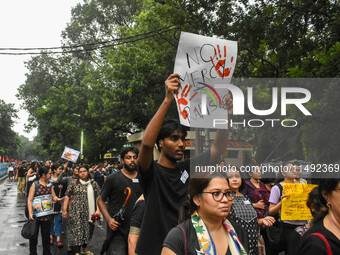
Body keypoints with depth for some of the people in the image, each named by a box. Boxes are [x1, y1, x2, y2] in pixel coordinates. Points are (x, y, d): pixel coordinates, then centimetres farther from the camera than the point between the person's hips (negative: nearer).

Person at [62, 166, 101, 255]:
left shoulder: (93, 183, 4)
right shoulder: (74, 183, 4)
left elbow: (99, 197, 1)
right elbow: (67, 196, 5)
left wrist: (98, 210, -9)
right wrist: (64, 210, -1)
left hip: (88, 211, 2)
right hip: (76, 211, -2)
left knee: (87, 229, 12)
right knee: (77, 230, -8)